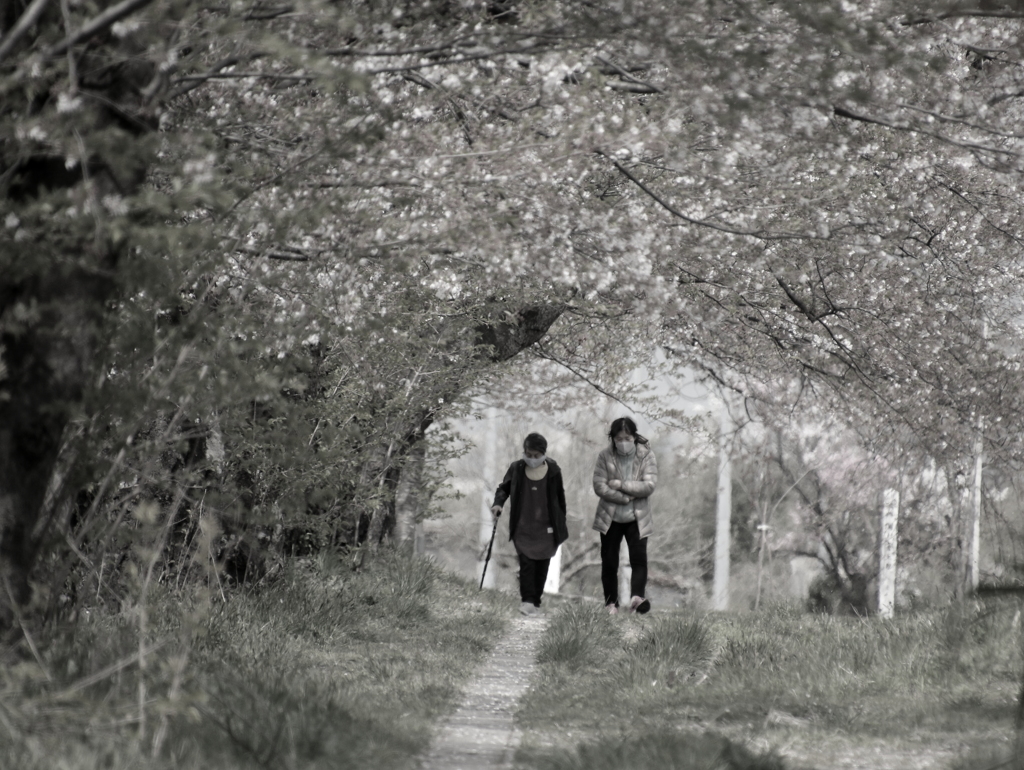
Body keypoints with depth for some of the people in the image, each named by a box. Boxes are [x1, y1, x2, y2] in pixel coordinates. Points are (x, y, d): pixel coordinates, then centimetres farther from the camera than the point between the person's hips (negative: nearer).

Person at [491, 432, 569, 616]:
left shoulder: (553, 471, -1)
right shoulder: (516, 469, 0)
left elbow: (560, 498, 8)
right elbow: (504, 488, 13)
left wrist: (561, 525, 9)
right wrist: (498, 503, -7)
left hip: (546, 528, 1)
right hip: (523, 527, -1)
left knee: (542, 565, 3)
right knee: (526, 563, -14)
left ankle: (536, 602, 12)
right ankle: (527, 600, -17)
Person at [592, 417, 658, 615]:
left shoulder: (646, 455, -5)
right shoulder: (605, 456, -5)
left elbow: (650, 485, -14)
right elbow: (599, 486, -11)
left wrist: (621, 485, -17)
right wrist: (626, 498, -17)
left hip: (637, 518, -1)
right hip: (610, 518, 1)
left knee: (639, 558, -16)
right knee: (609, 562, 4)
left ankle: (637, 596, -27)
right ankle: (611, 604, 10)